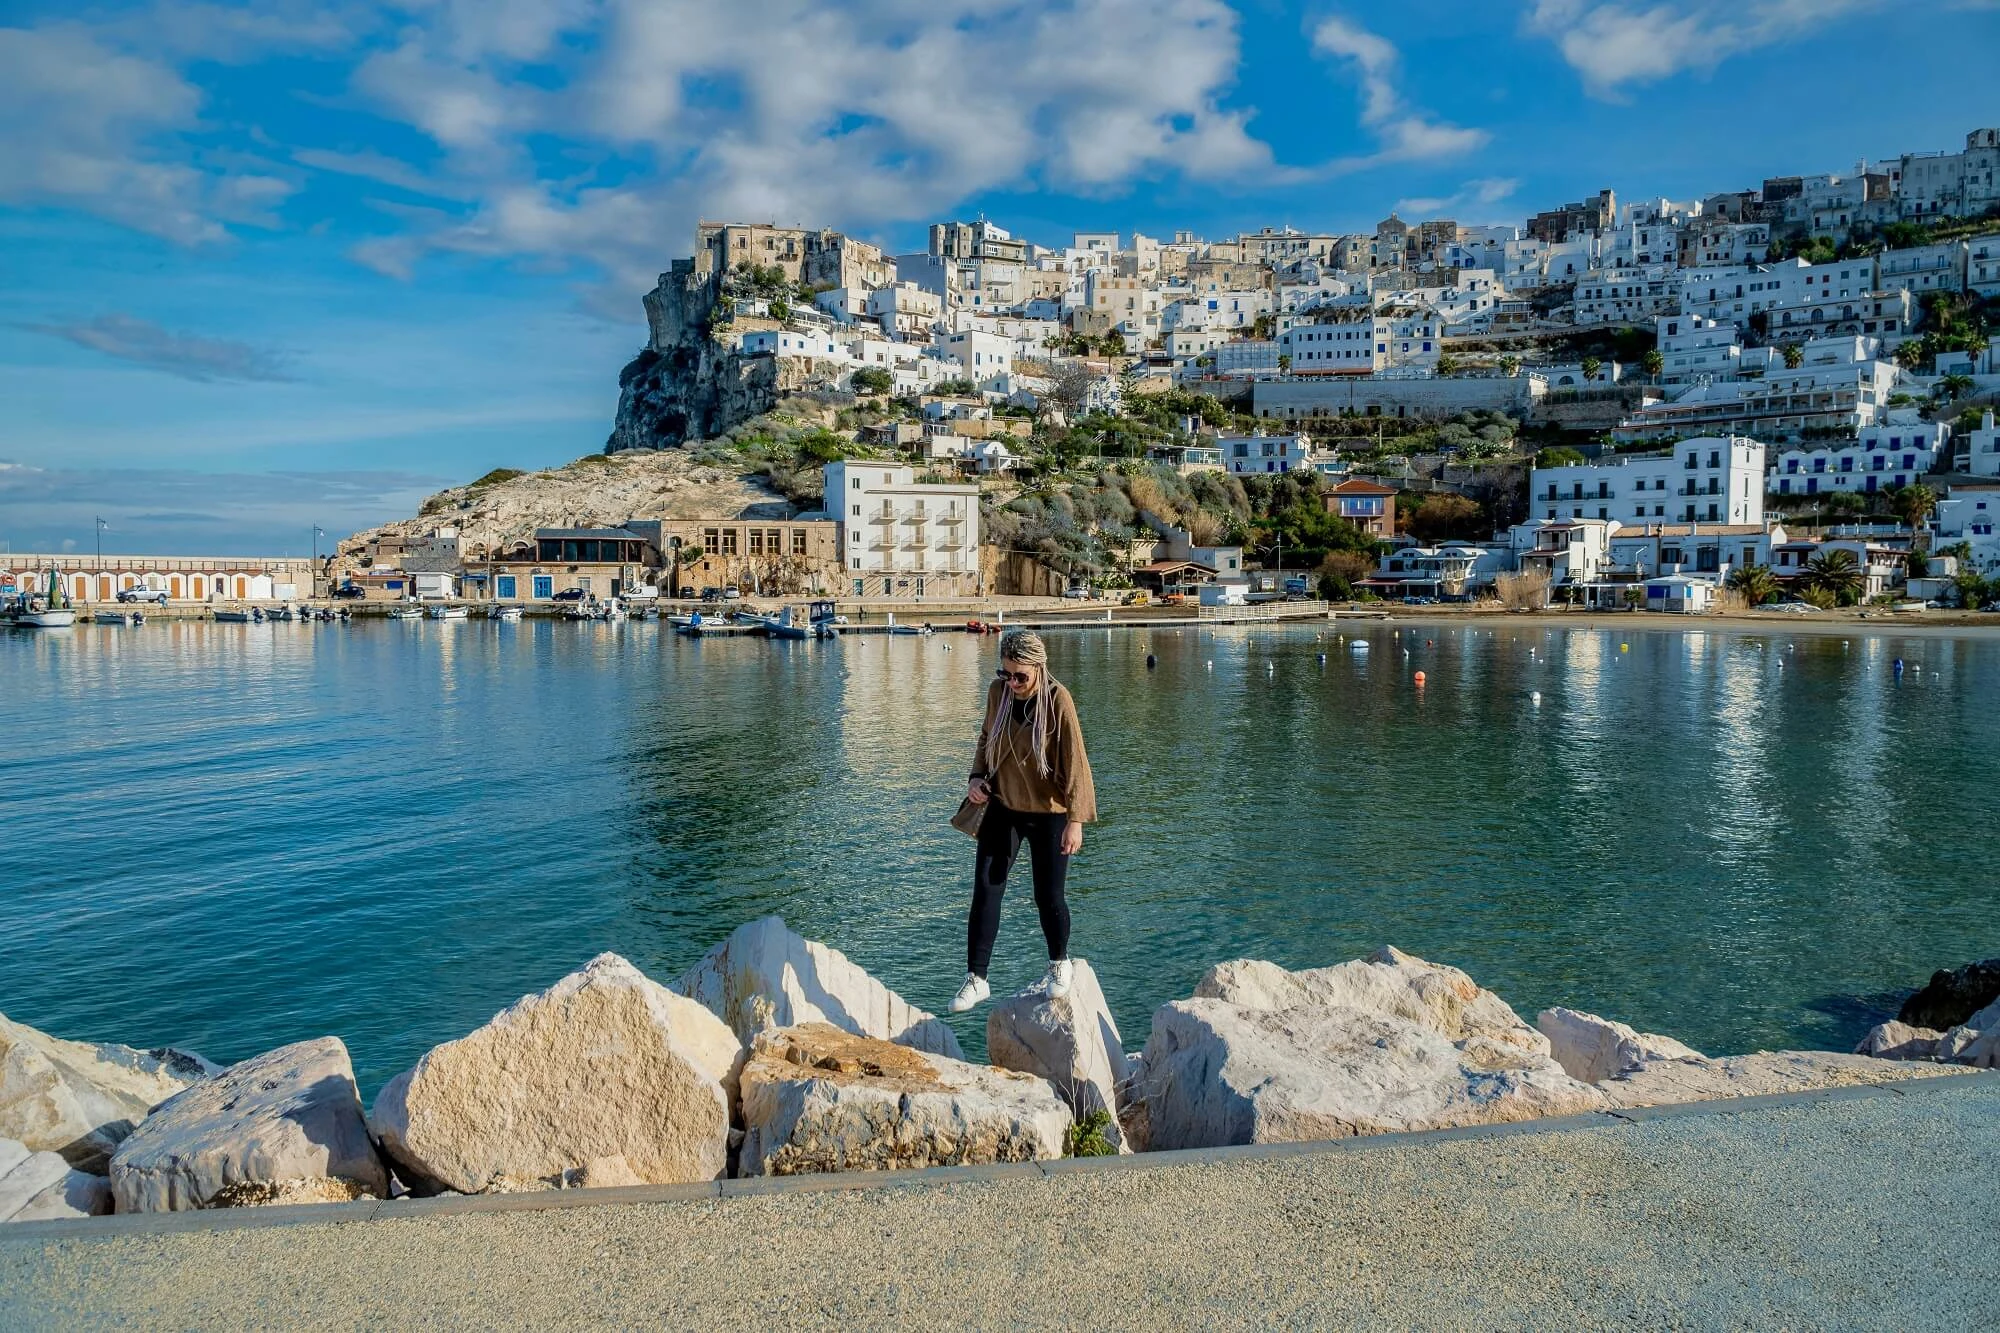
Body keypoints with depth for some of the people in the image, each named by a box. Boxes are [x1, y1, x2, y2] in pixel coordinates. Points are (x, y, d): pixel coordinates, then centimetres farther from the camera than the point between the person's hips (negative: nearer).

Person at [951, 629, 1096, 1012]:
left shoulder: (1058, 700, -19)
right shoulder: (997, 692, -4)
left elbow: (1074, 761, -16)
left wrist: (1076, 820, -18)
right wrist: (976, 777, -2)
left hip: (1048, 813, -4)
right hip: (1003, 808, 4)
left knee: (1048, 896, 3)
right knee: (985, 891, -2)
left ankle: (1059, 965, 31)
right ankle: (976, 979, 8)